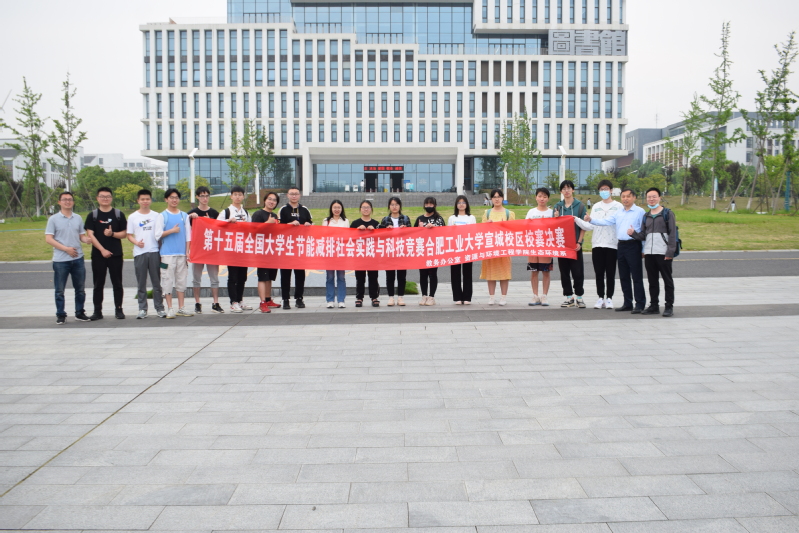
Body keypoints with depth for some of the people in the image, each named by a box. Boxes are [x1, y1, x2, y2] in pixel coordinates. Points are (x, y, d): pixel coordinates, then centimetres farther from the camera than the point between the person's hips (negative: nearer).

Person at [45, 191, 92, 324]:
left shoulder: (78, 218, 9)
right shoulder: (53, 219, -2)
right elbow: (48, 239, -7)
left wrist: (86, 240, -12)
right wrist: (66, 248, -16)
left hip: (78, 259, 3)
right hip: (60, 260, -3)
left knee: (80, 288, 10)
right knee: (60, 290, 3)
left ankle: (80, 313, 21)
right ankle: (61, 315, 12)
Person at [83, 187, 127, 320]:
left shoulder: (119, 214, 6)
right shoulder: (92, 216, 4)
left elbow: (124, 233, 5)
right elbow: (90, 235, -3)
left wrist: (112, 234, -16)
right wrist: (102, 250, -13)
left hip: (116, 254, 0)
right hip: (98, 255, 0)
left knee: (117, 283, 4)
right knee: (98, 284, 4)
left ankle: (118, 309, 11)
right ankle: (97, 311, 9)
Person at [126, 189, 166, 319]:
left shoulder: (156, 216, 8)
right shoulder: (132, 217, 7)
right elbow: (129, 235, 7)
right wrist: (136, 242, -13)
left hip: (154, 252, 0)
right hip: (139, 253, 0)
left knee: (157, 282, 2)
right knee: (141, 283, 3)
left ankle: (160, 308, 7)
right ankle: (142, 309, 9)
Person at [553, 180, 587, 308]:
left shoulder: (580, 205, 1)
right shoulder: (558, 206, 9)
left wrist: (579, 242, -9)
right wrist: (556, 218, -9)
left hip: (575, 243, -3)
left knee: (577, 271, -2)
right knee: (564, 271, 5)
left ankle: (579, 297, 8)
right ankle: (569, 297, 14)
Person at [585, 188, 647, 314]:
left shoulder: (640, 212, -2)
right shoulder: (618, 213, 15)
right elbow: (605, 221, 6)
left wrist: (639, 241, -10)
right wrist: (591, 220, -9)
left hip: (633, 246, -6)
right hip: (621, 246, 7)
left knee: (636, 276, -4)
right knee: (624, 276, 10)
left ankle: (640, 304, 1)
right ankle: (627, 303, 19)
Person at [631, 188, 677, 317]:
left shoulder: (668, 213, -1)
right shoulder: (646, 216, 16)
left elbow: (672, 234, -6)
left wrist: (670, 252, -13)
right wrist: (633, 233, -7)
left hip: (663, 253, -5)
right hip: (649, 253, 6)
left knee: (667, 280, 1)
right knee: (652, 281, 10)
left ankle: (669, 307, 6)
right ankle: (654, 306, 18)